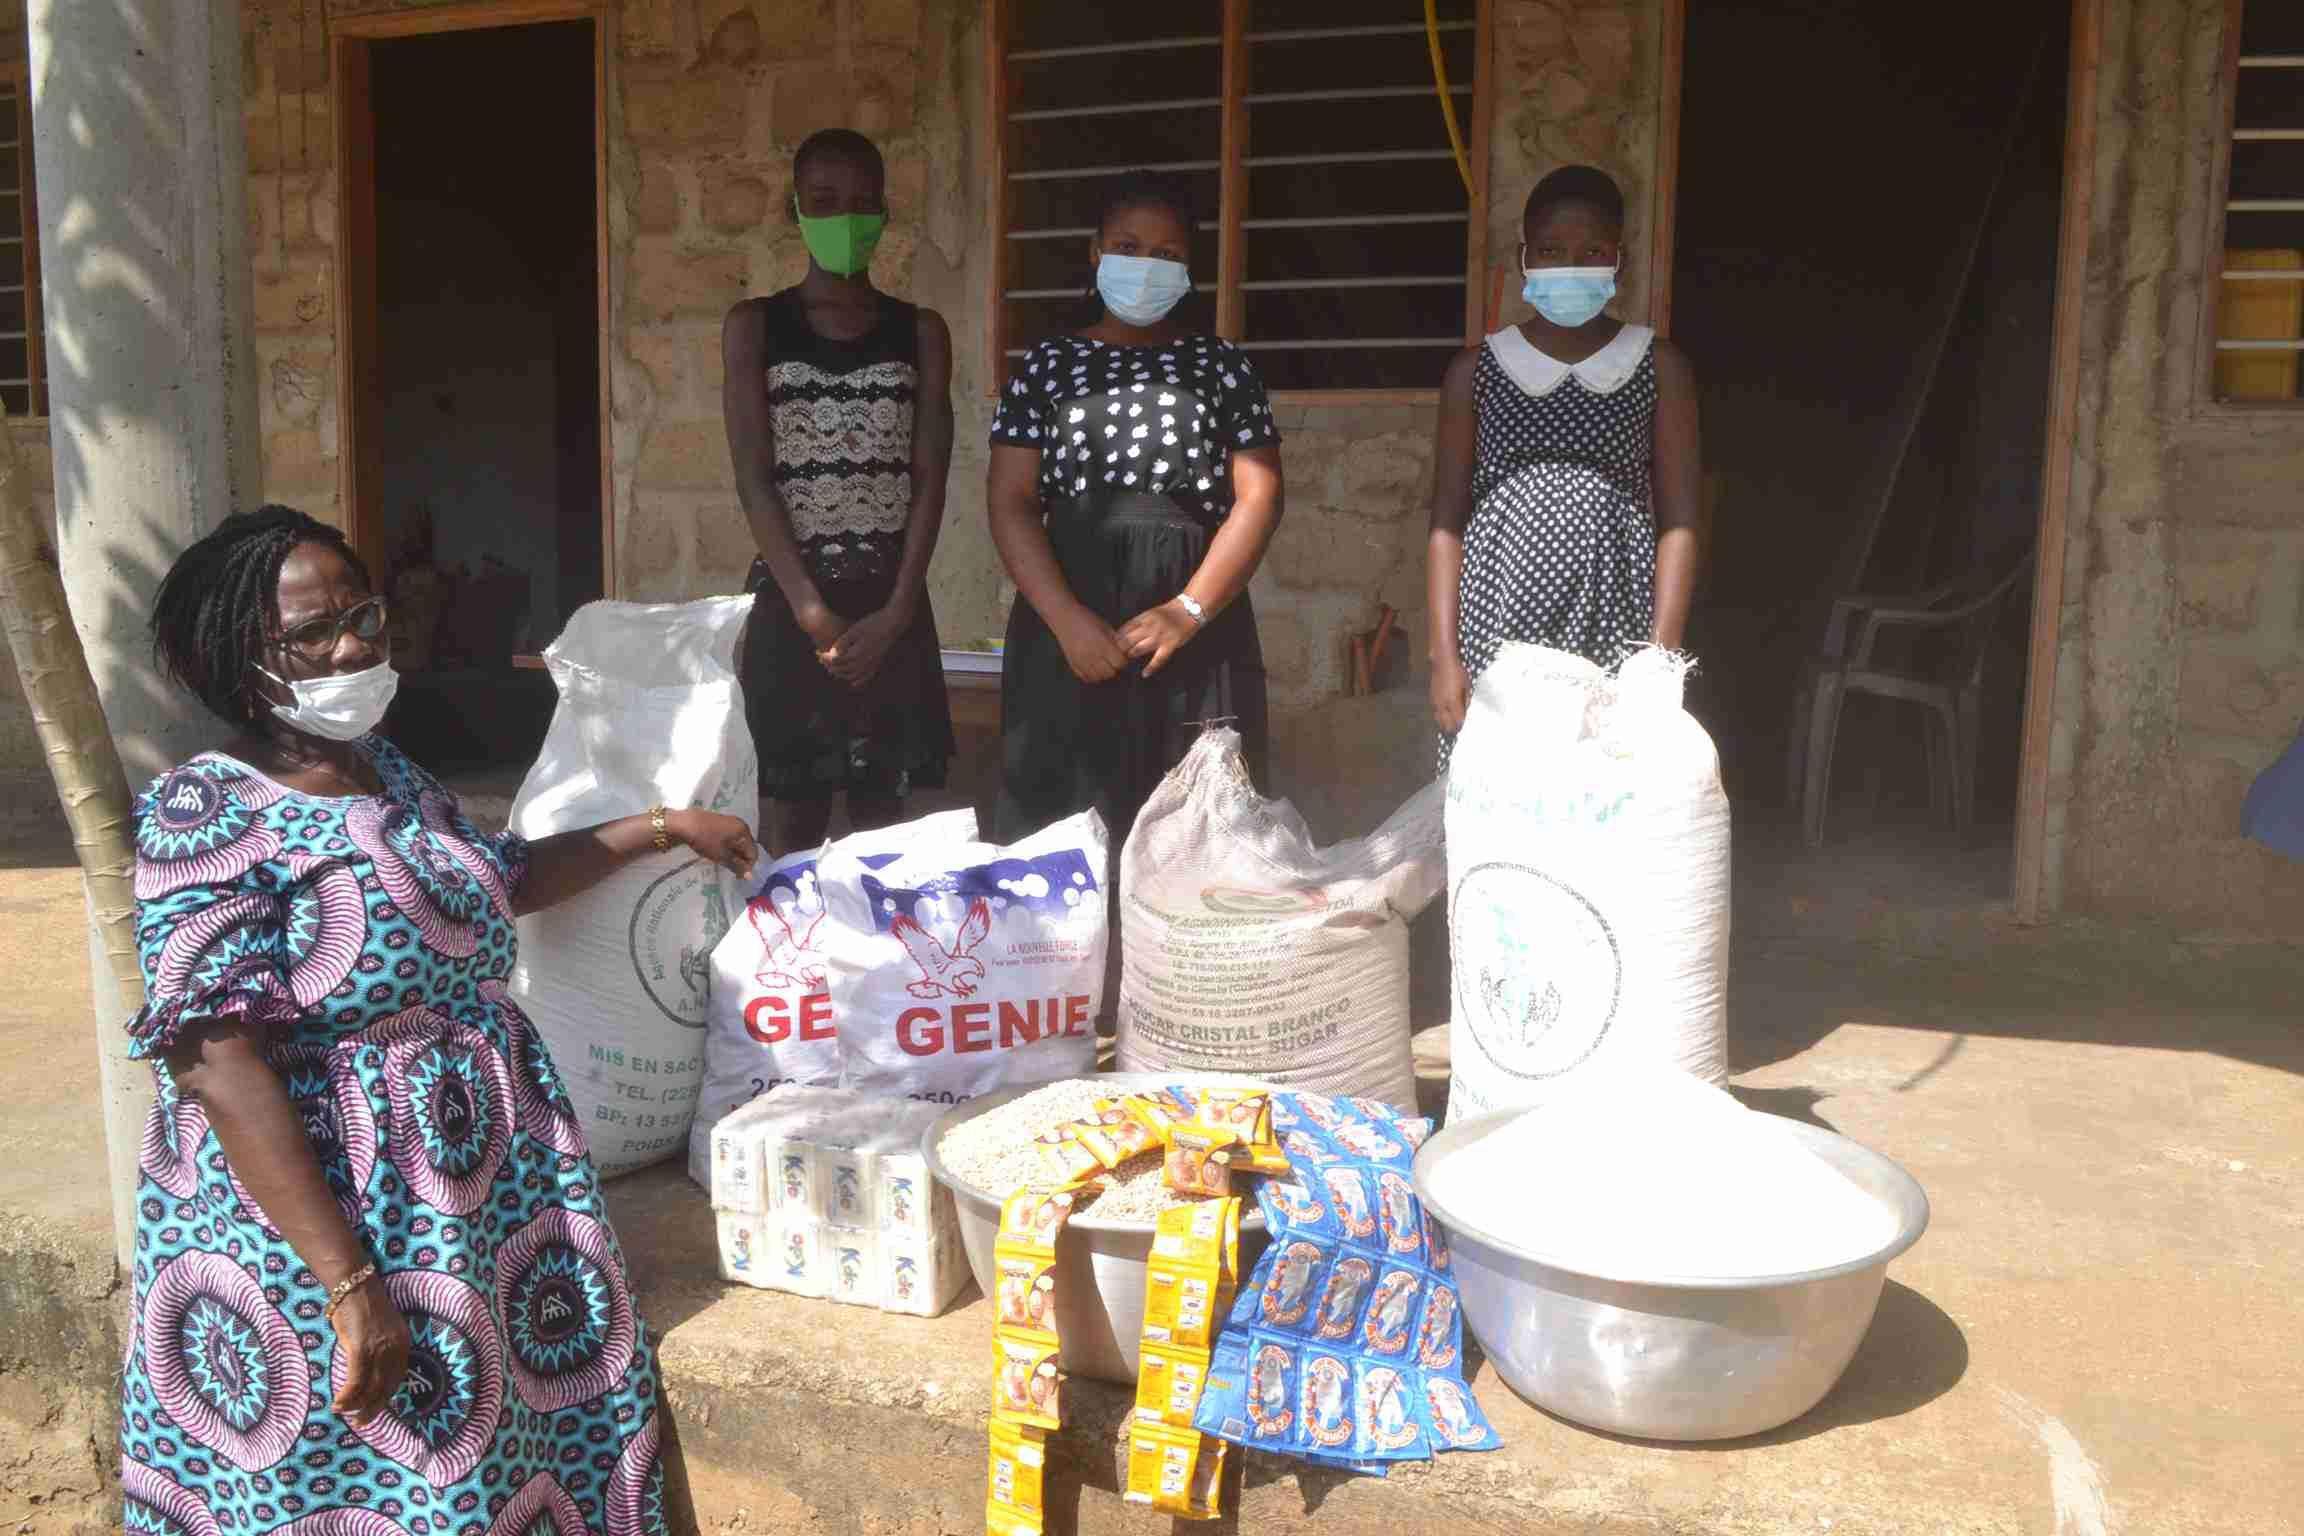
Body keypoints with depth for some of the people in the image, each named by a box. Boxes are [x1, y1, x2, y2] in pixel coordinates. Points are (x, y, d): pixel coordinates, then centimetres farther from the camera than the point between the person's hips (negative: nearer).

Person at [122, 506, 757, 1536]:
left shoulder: (388, 775, 8)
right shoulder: (205, 814, -16)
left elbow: (497, 880, 27)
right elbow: (219, 1064, -22)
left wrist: (658, 827, 26)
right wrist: (348, 1284, -27)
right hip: (318, 1212, -7)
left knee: (527, 1435, 12)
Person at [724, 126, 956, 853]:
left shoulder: (920, 331, 6)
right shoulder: (754, 326, 2)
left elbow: (930, 480, 0)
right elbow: (752, 478, -5)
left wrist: (895, 614, -11)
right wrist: (811, 610, -14)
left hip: (891, 605, 1)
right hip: (791, 601, -1)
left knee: (883, 808, 7)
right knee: (800, 812, 5)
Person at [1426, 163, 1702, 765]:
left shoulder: (1659, 366, 7)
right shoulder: (1477, 369, 9)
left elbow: (1678, 522, 3)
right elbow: (1447, 522, 6)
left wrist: (1662, 654, -7)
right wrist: (1444, 653, -3)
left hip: (1613, 630, 0)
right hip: (1497, 630, 0)